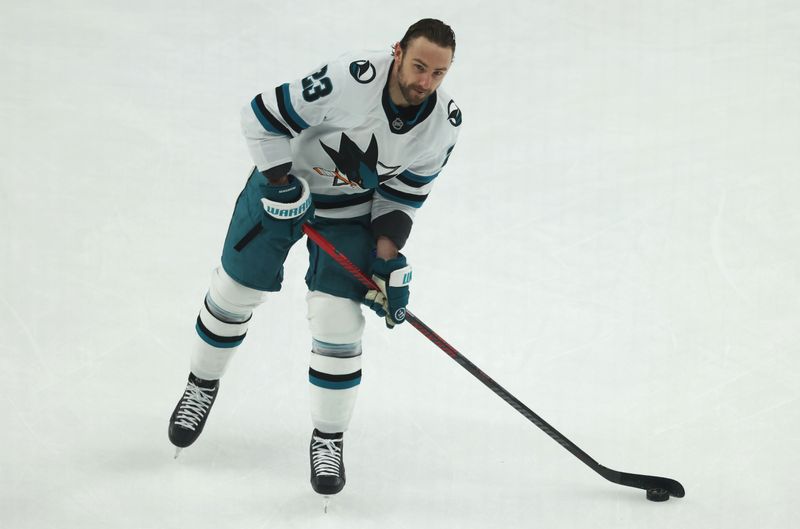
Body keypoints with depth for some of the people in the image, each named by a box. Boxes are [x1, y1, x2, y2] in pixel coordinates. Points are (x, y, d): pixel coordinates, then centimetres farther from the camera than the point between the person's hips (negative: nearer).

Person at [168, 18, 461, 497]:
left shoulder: (444, 124, -19)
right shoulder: (349, 80, -35)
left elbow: (403, 195, -6)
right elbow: (262, 117, -26)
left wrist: (389, 262, -13)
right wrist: (282, 186, -24)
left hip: (352, 208, 2)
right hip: (286, 180, -2)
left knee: (338, 320, -7)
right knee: (236, 290, 10)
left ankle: (328, 439, 11)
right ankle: (203, 385, 37)